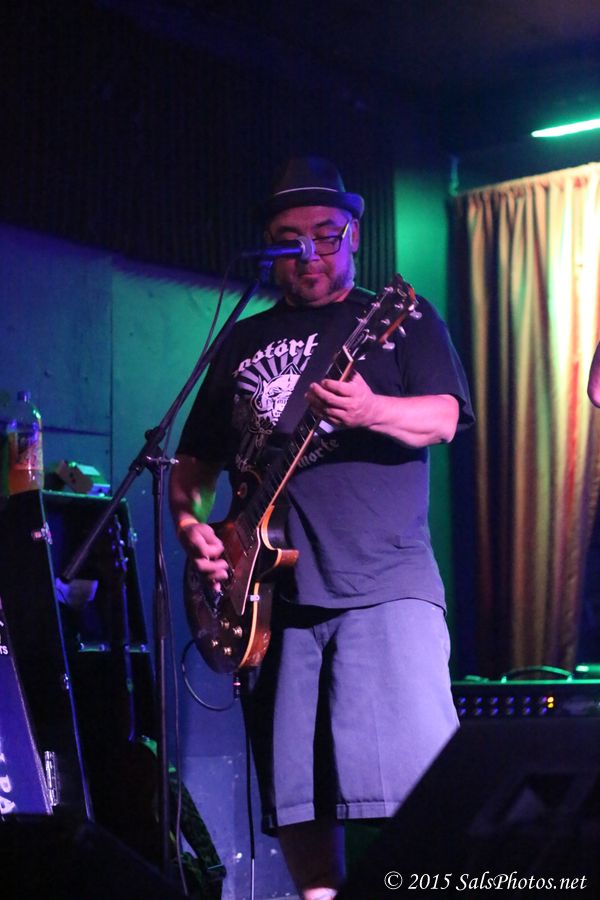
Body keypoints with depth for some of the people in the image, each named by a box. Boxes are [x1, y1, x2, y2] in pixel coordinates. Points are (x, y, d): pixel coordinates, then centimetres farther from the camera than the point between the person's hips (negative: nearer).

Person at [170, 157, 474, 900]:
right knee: (293, 792, 3)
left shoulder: (401, 319, 11)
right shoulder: (243, 343, 21)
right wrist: (189, 520, 2)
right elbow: (194, 456, 23)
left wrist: (368, 410, -26)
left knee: (417, 779, -16)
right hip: (268, 593, 4)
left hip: (383, 586, -4)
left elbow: (442, 418, -5)